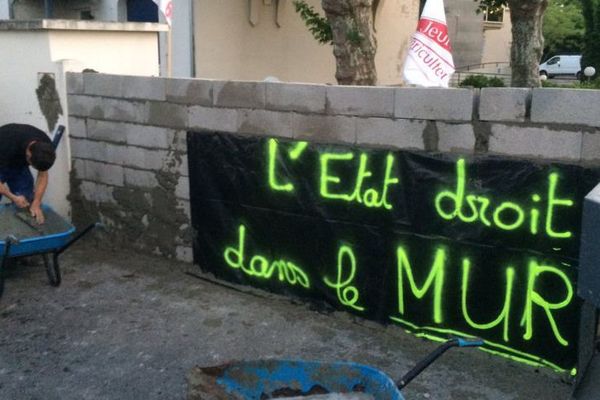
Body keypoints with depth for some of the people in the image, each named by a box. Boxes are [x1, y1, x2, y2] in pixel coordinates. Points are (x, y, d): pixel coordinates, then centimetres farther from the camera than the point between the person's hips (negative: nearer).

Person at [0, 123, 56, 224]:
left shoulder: (45, 146, -26)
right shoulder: (8, 147, -42)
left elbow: (43, 175, -15)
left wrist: (36, 204, -22)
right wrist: (13, 197, -33)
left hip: (19, 165, 5)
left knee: (27, 203, -4)